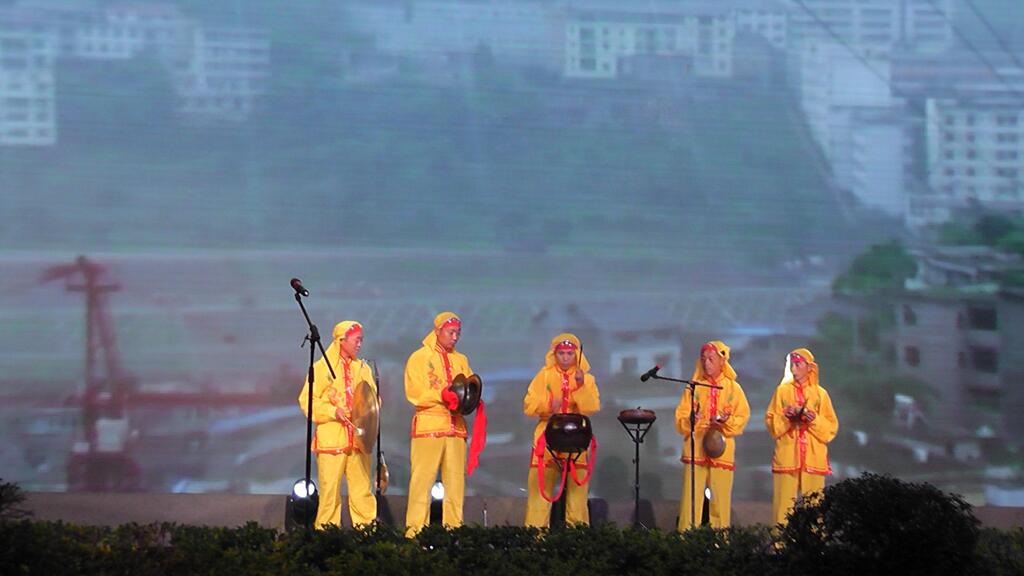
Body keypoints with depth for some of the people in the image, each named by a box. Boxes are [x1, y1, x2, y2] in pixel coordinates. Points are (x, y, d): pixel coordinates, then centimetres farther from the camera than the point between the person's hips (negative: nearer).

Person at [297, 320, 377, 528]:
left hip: (358, 439, 4)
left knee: (362, 490, 1)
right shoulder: (321, 368, 2)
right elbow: (307, 401, -1)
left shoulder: (363, 368, 15)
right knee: (330, 490, -4)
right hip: (331, 439, -4)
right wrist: (333, 412, -13)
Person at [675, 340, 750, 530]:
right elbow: (681, 419, 3)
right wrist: (698, 422, -17)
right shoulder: (694, 387, 7)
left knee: (720, 500, 0)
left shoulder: (733, 388, 7)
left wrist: (726, 422, -15)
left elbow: (742, 418, 4)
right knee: (691, 499, -6)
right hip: (695, 450, 0)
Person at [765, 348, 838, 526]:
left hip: (813, 458, 0)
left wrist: (815, 419, -11)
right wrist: (785, 416, -12)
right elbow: (770, 422, 6)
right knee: (784, 504, -6)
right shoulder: (782, 391, 9)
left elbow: (831, 428, 6)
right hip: (787, 456, 0)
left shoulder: (820, 394, 9)